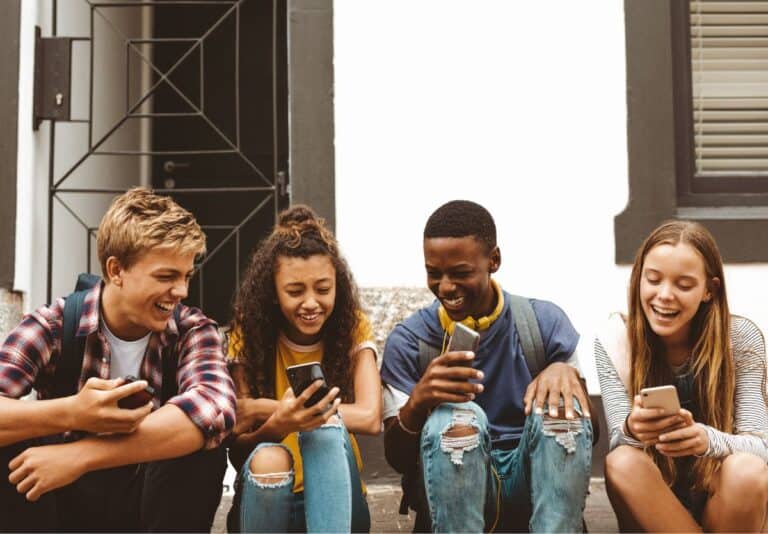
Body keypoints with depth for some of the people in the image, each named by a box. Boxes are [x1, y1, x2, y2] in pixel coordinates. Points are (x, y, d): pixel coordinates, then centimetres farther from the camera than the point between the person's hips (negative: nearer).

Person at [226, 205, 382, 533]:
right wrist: (276, 425, -34)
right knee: (268, 458, -34)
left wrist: (264, 409, -22)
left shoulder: (352, 329, -3)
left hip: (335, 492, 0)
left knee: (325, 426, -31)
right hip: (270, 492, 0)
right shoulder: (248, 337, -4)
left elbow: (370, 418, -19)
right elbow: (237, 445, -9)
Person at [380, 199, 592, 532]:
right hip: (450, 488, -1)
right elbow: (397, 460, -4)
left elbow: (586, 428, -2)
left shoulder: (544, 322, 0)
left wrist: (565, 371, -24)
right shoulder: (408, 341, -2)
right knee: (455, 416, -31)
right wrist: (417, 401, -26)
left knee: (559, 406, -26)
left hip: (530, 482, 1)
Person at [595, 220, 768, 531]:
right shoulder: (614, 341, -8)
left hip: (723, 498, 0)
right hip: (650, 502, 0)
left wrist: (706, 440, -39)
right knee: (621, 463, -31)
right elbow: (619, 441, -13)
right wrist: (631, 429, -39)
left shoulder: (741, 339, -10)